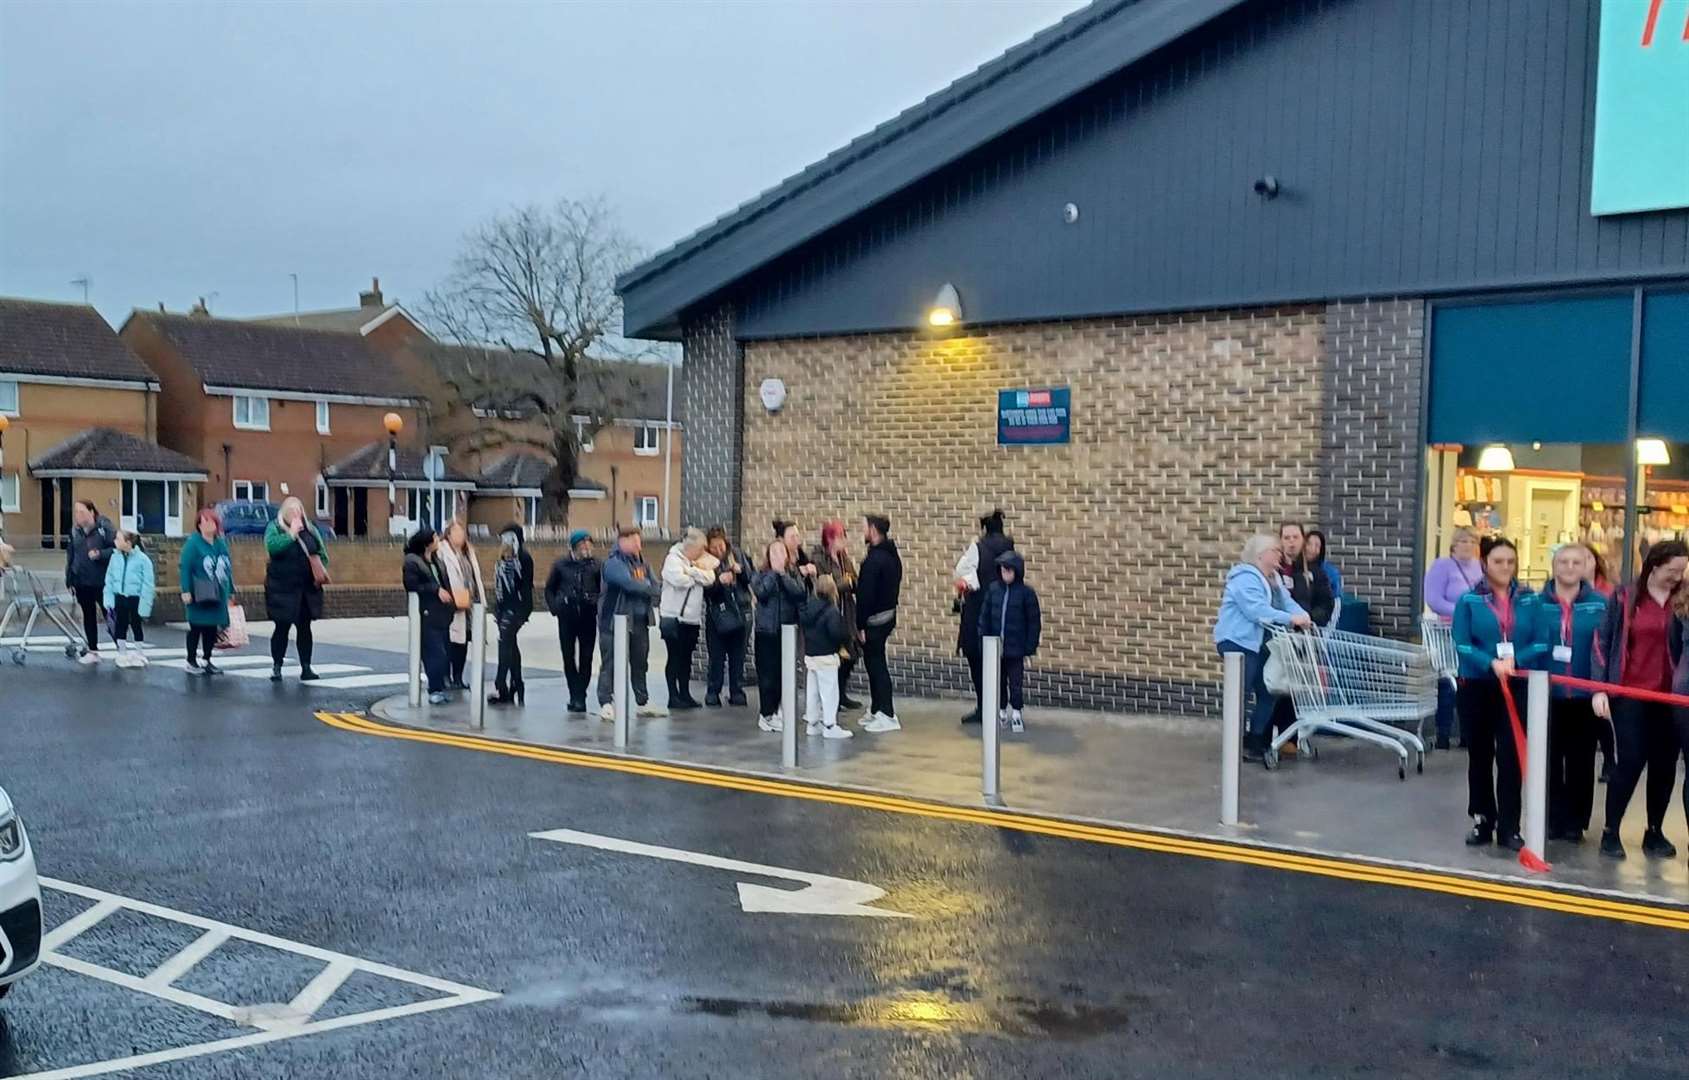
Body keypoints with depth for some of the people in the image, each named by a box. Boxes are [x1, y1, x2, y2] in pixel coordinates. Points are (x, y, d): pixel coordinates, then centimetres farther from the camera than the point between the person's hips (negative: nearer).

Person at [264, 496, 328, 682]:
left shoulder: (310, 530, 11)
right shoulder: (274, 528, -1)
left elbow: (322, 554, 13)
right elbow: (272, 547, -21)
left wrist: (321, 572, -4)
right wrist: (291, 534, -18)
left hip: (307, 589, 4)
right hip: (283, 589, -4)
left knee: (305, 628, 6)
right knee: (282, 628, 1)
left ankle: (306, 668, 10)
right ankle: (276, 667, 13)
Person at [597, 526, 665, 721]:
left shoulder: (641, 563, 15)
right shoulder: (613, 563, -10)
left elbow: (655, 587, 10)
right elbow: (629, 583, -23)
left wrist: (653, 592, -12)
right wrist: (650, 589, -10)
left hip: (640, 621, 8)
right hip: (616, 620, -7)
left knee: (639, 663, 15)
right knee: (612, 664, -6)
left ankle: (643, 702, 25)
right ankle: (606, 704, -4)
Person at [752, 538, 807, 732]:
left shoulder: (793, 574, 5)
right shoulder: (761, 575, 2)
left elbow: (800, 593, -14)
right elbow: (761, 593, -18)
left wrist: (783, 573, -17)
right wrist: (773, 572, -16)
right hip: (766, 631, -1)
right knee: (767, 673, -1)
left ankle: (779, 711, 14)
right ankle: (766, 714, 8)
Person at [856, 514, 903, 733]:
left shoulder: (874, 559, -19)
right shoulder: (892, 555, 11)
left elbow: (866, 594, -20)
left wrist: (861, 625, -17)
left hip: (874, 619, -9)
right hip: (889, 615, 9)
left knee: (876, 664, -5)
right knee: (875, 663, 16)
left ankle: (887, 716, -4)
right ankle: (876, 711, 23)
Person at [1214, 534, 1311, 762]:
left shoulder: (1273, 578, 14)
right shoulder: (1245, 578, -18)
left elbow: (1286, 601, 3)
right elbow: (1258, 610, -28)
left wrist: (1303, 616, -17)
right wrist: (1291, 619, -31)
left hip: (1259, 644, 10)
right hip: (1238, 642, -10)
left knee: (1267, 693, 10)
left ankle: (1256, 742, 19)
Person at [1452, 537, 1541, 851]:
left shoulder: (1529, 600, 3)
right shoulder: (1470, 600, -2)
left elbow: (1540, 643, -3)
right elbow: (1462, 645, -9)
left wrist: (1515, 660, -20)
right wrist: (1491, 663, -24)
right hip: (1477, 686, 0)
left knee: (1511, 757, -1)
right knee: (1480, 756, 8)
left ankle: (1508, 827, 5)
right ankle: (1482, 822, 19)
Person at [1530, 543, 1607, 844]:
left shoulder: (1599, 604, 1)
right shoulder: (1538, 603, 0)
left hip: (1585, 695, 0)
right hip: (1547, 694, 0)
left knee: (1581, 760, 7)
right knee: (1549, 759, 6)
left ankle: (1575, 822, 19)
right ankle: (1552, 820, 16)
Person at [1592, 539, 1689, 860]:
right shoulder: (1624, 596, -1)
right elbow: (1602, 641, 1)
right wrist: (1599, 688, -4)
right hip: (1629, 693, -2)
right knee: (1630, 761, -2)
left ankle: (1654, 832, 20)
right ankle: (1610, 831, 8)